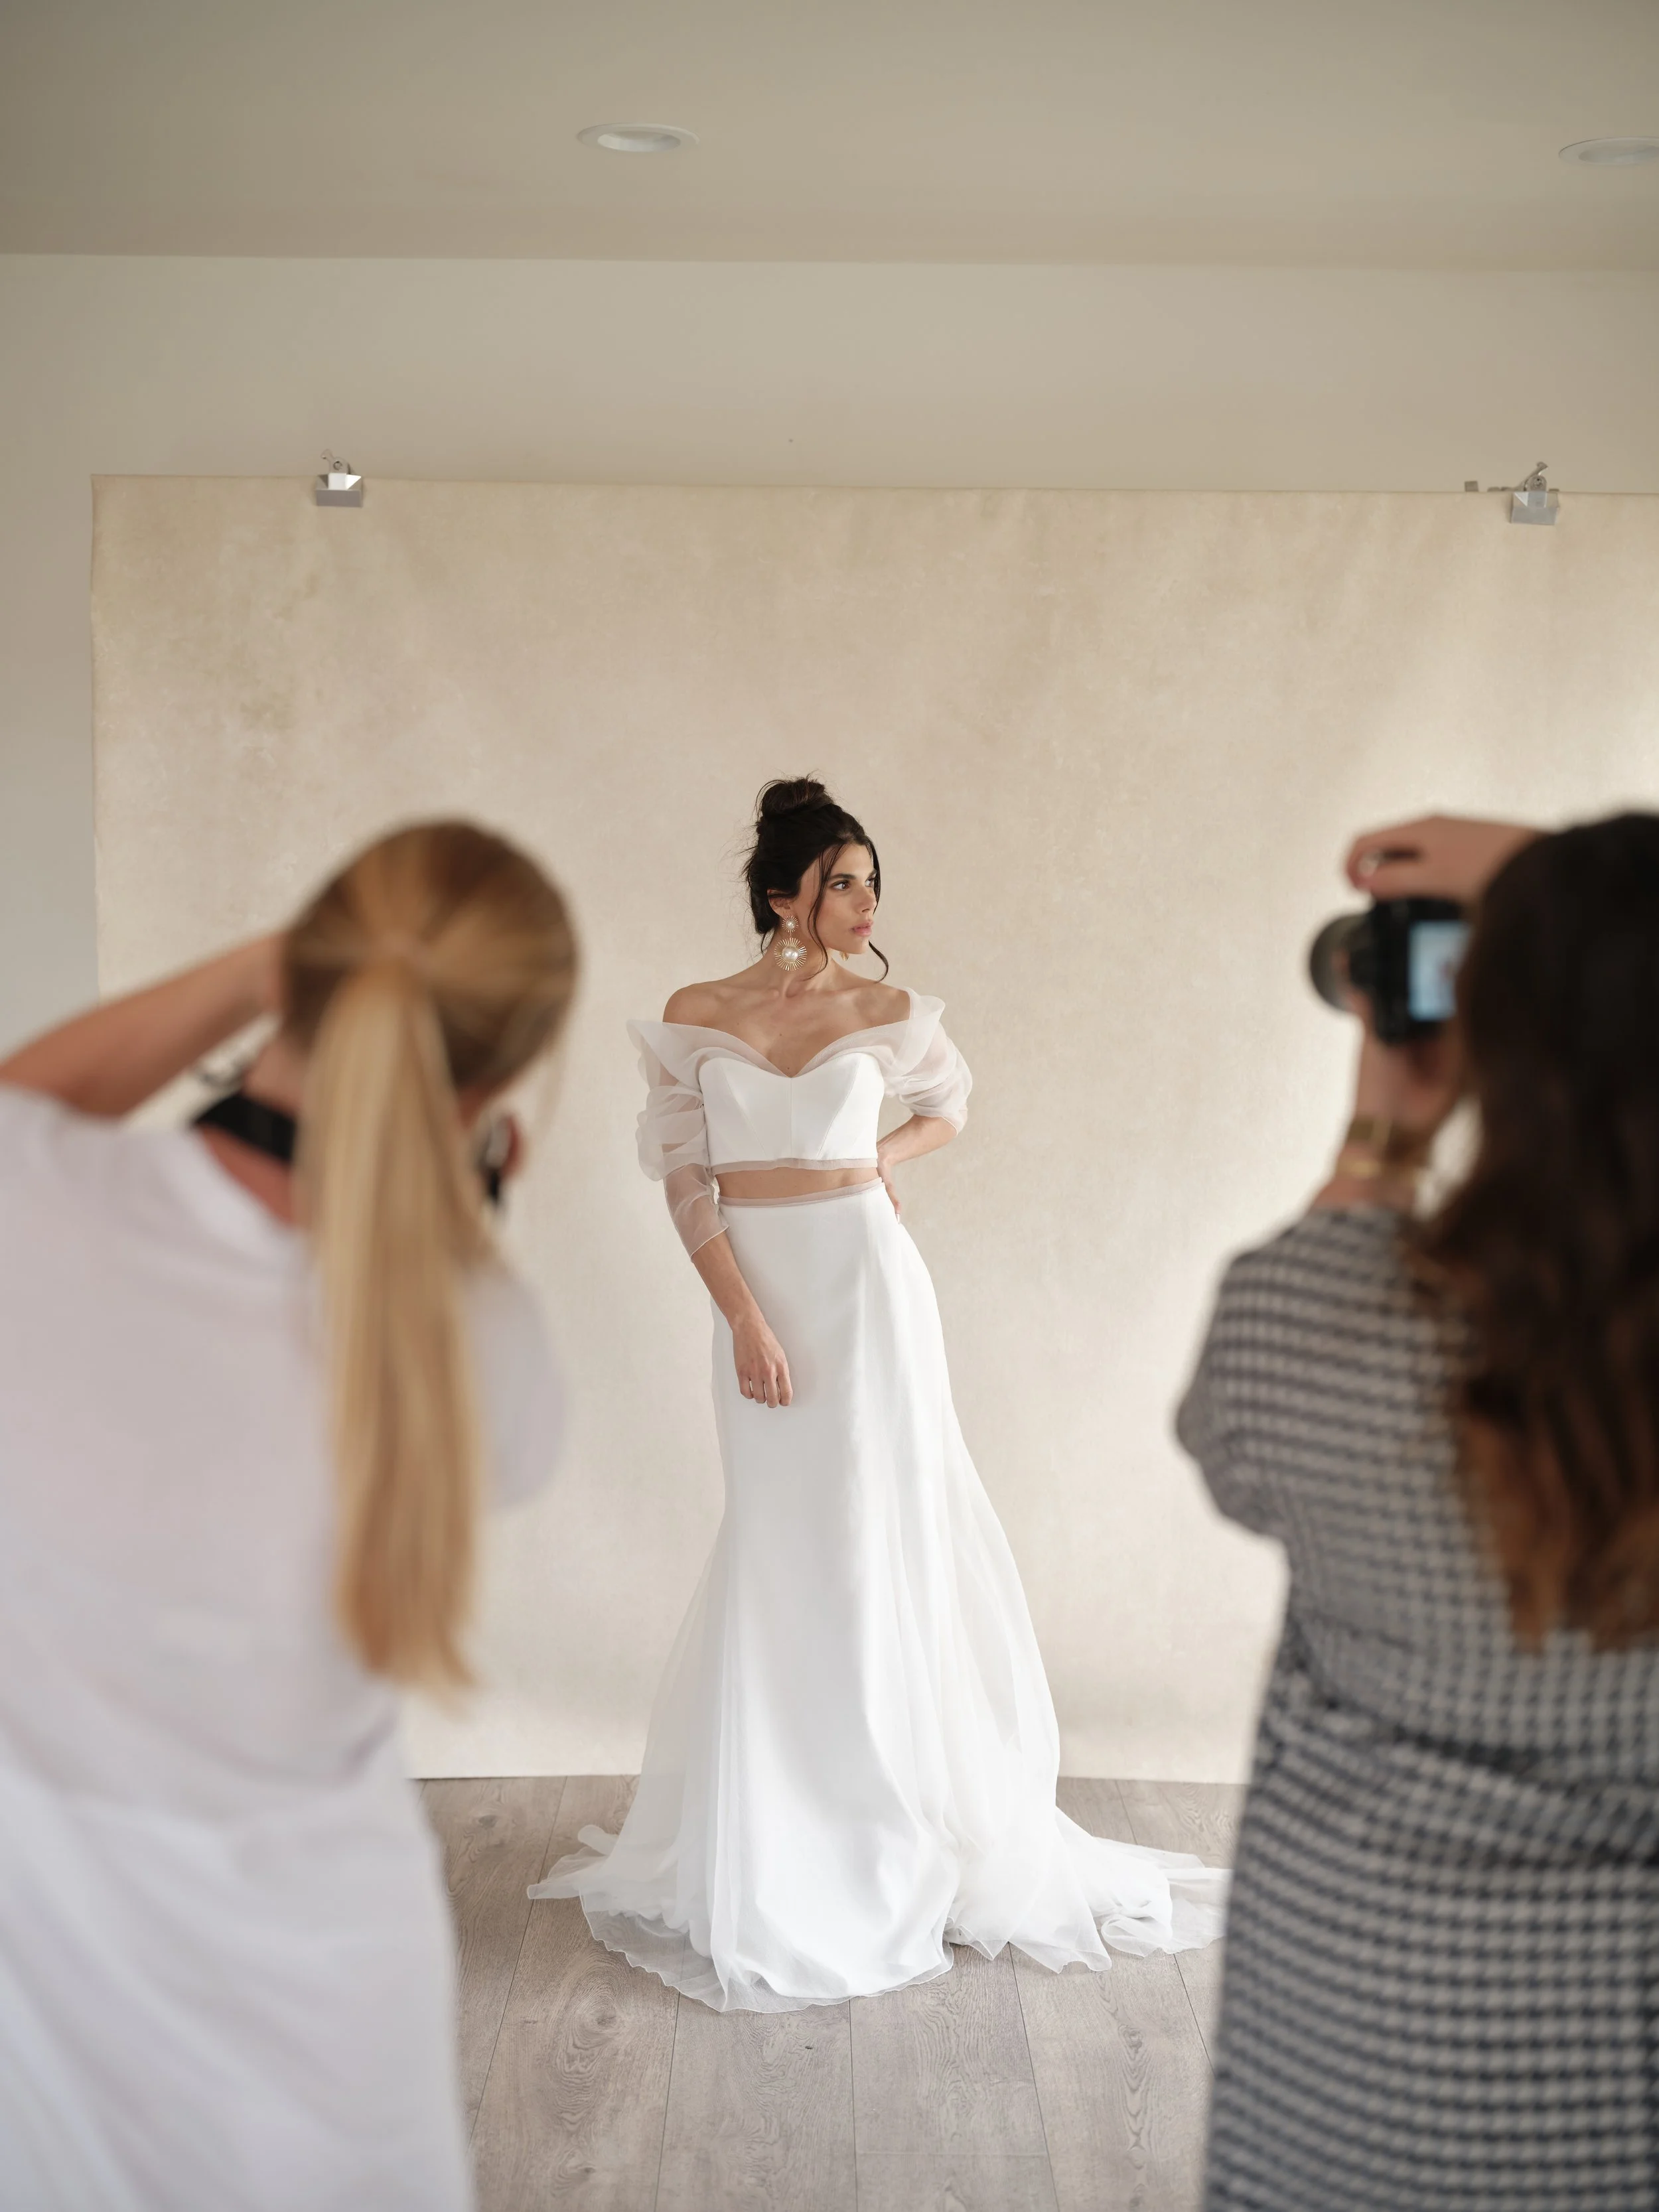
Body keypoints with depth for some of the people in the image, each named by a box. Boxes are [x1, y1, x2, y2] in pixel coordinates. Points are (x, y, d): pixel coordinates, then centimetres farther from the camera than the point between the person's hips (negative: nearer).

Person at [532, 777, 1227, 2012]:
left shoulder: (886, 1015, 1)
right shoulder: (697, 1018, -1)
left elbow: (952, 1105, 21)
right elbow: (686, 1180, -4)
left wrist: (882, 1161, 4)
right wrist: (746, 1320, -12)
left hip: (869, 1285, 0)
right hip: (760, 1296, 0)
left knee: (877, 1535, 4)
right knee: (782, 1551, 7)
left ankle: (888, 1813, 19)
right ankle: (780, 1833, 20)